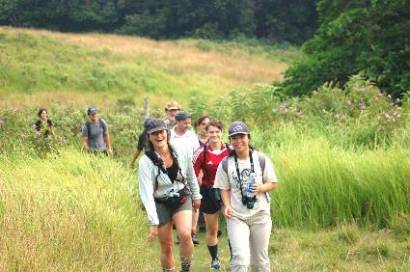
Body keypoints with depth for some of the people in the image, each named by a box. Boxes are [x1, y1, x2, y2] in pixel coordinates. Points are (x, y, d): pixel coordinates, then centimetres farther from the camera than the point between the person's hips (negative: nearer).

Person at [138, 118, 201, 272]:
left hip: (182, 199, 1)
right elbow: (146, 193, -19)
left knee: (185, 235, -23)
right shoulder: (146, 162, -18)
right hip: (161, 204, -1)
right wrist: (153, 222, -22)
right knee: (166, 247, 5)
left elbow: (191, 175, 8)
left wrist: (196, 196, 16)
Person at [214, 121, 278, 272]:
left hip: (260, 215, 1)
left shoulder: (261, 160, -3)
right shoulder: (225, 164, -2)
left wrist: (260, 188, -18)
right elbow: (225, 188, 4)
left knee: (260, 258, 12)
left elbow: (273, 183, 2)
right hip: (236, 216, -1)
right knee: (240, 257, -17)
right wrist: (227, 206, -13)